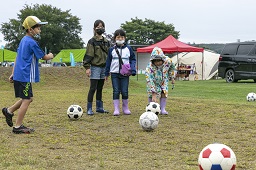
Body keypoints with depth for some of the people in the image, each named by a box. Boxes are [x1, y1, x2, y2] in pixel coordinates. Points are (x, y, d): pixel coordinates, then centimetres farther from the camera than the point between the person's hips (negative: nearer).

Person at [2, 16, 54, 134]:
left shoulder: (23, 40, 14)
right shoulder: (32, 42, -15)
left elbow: (17, 57, 17)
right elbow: (43, 57, -6)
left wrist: (13, 73, 20)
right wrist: (50, 56, 16)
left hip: (18, 75, 10)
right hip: (25, 76, -10)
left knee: (28, 98, 20)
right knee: (26, 100, -2)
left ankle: (9, 111, 26)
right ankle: (18, 127, 3)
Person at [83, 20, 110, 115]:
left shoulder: (106, 42, 13)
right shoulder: (92, 42, -5)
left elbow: (109, 55, 19)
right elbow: (88, 55, -9)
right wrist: (87, 67, -16)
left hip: (104, 68, 6)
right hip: (95, 67, -6)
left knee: (100, 89, 12)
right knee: (93, 88, -7)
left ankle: (99, 107, 19)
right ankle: (89, 109, -3)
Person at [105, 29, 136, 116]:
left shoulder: (128, 49, 4)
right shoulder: (112, 49, 4)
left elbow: (133, 60, 7)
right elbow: (108, 61, 8)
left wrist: (132, 70, -8)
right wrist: (106, 73, 8)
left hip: (125, 73, 0)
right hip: (114, 73, 0)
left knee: (124, 91, 1)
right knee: (116, 91, -3)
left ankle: (125, 108, 17)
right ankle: (116, 109, 1)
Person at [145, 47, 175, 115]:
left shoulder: (168, 61, -30)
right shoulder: (149, 68, -41)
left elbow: (171, 67, -4)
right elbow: (150, 81, -43)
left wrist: (172, 78, 4)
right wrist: (153, 94, -48)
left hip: (163, 80, 2)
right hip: (154, 82, -2)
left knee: (164, 93, -7)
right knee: (151, 93, -12)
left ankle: (163, 109, 1)